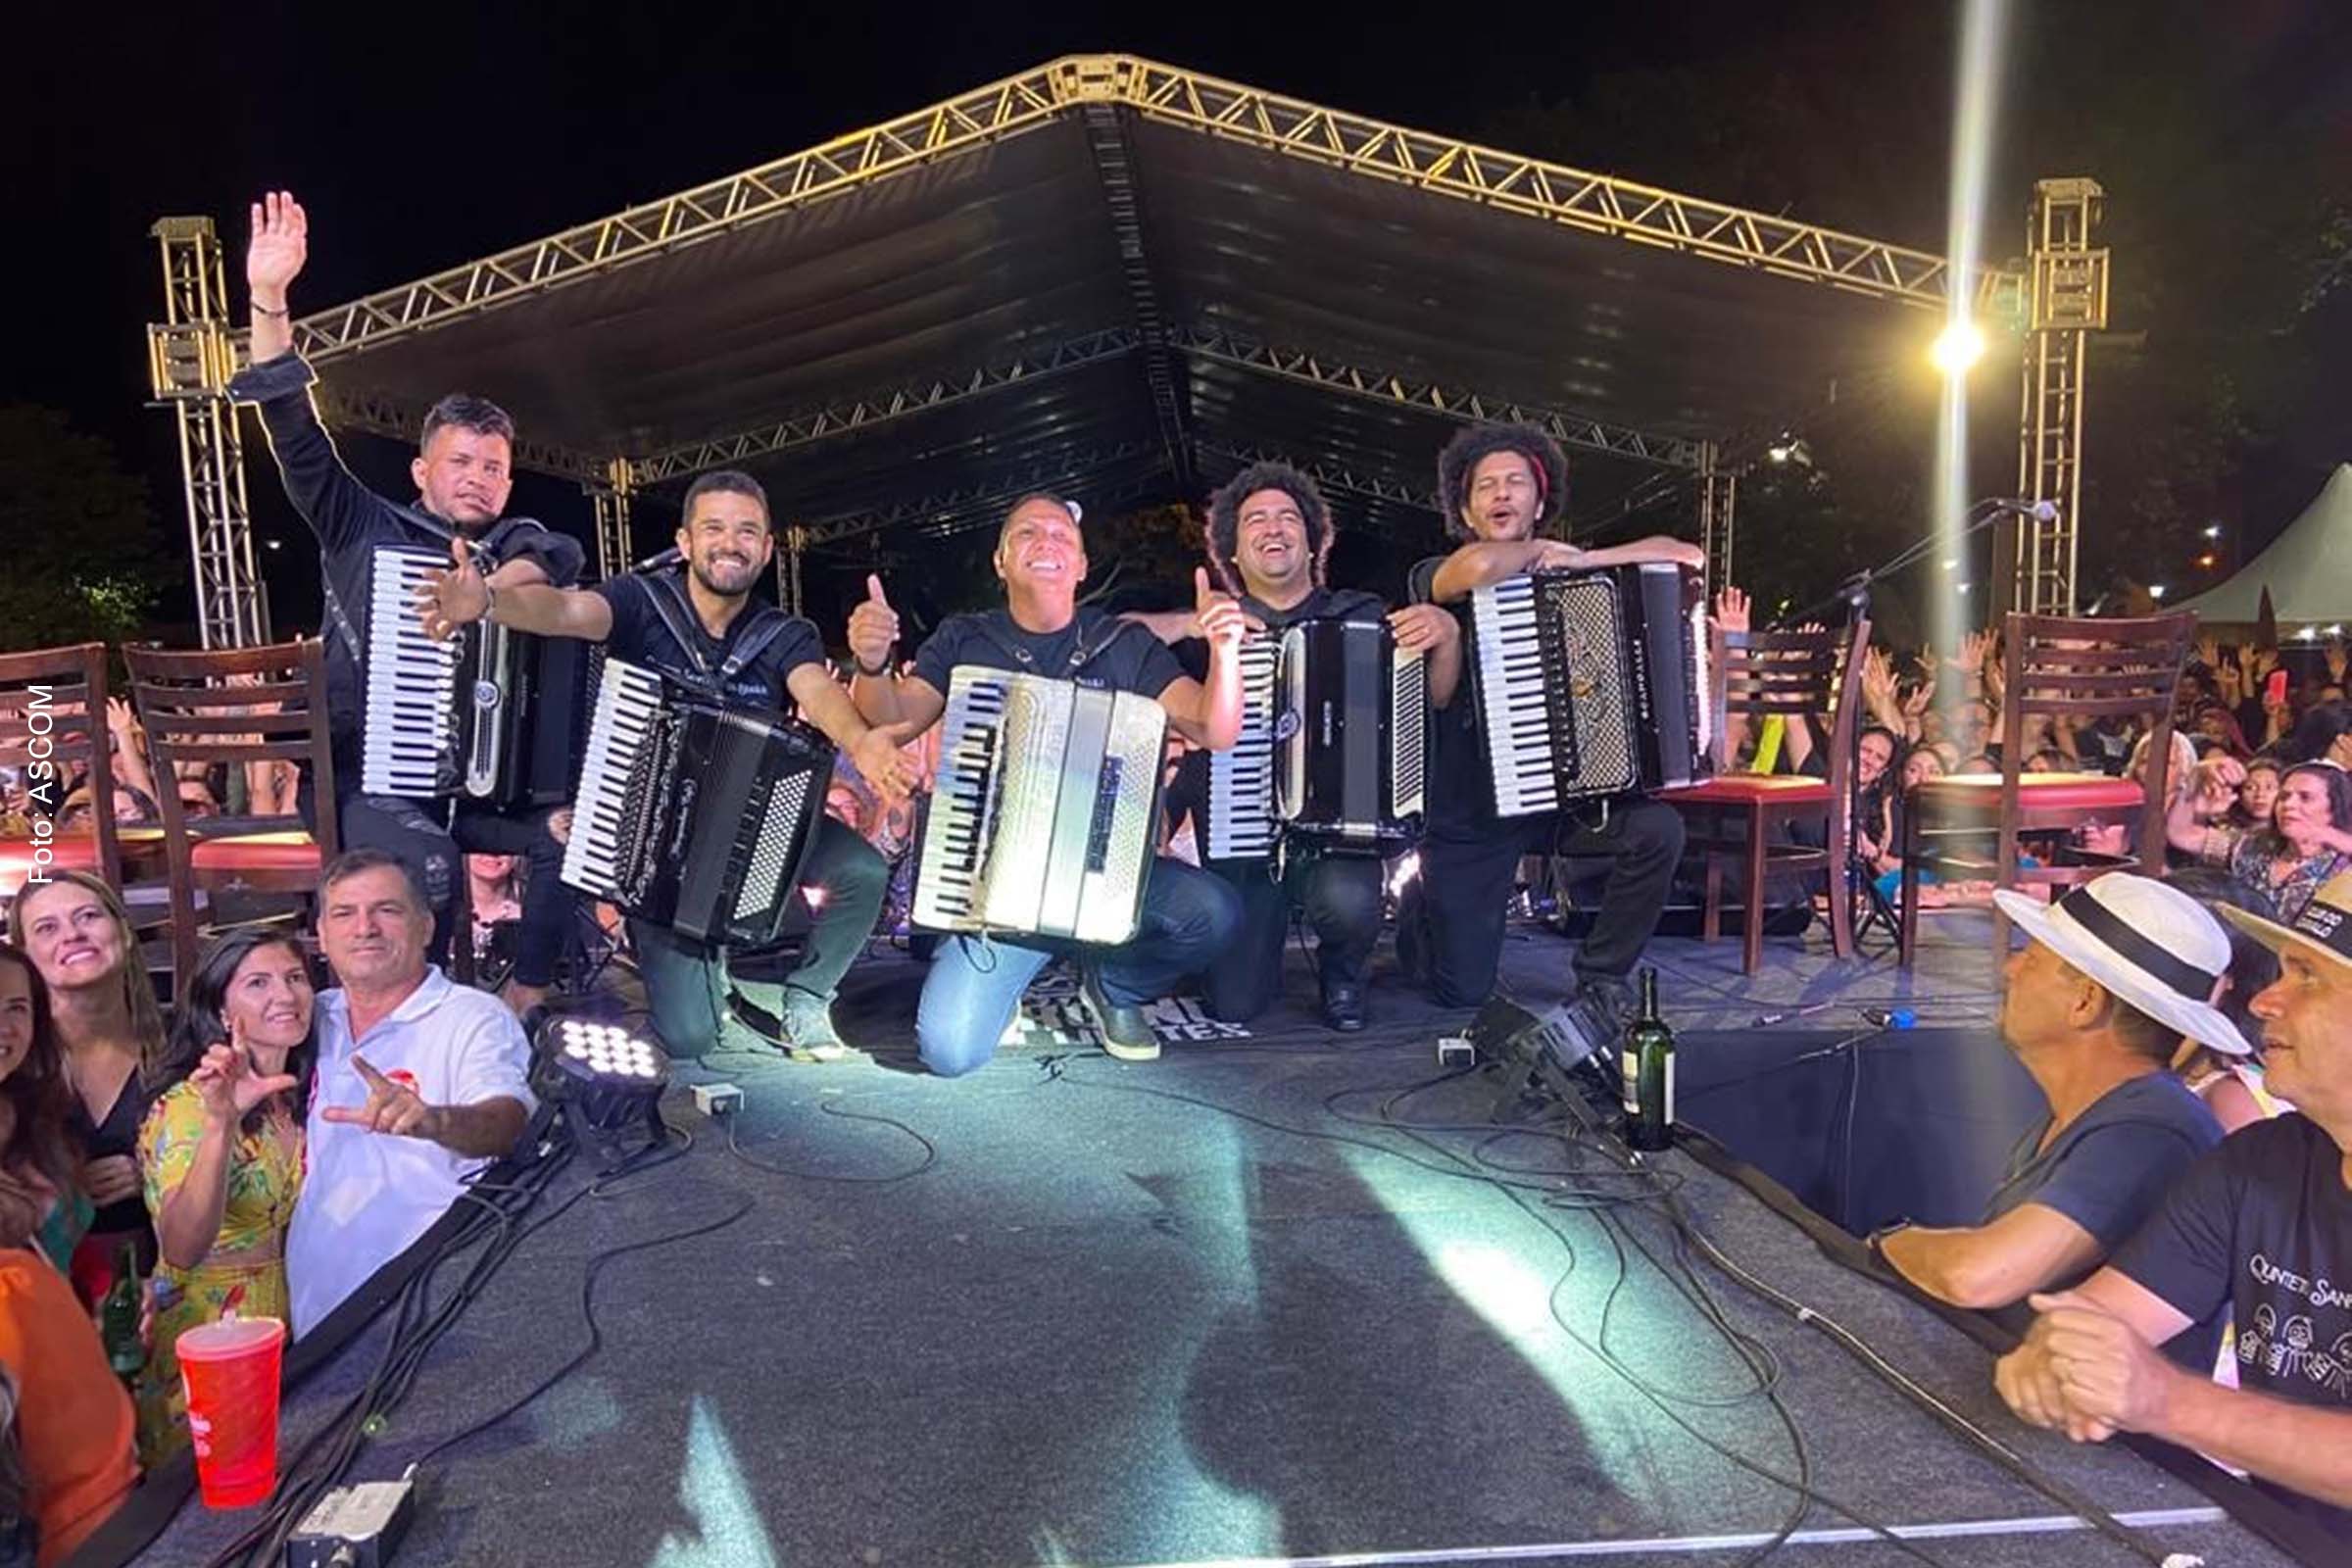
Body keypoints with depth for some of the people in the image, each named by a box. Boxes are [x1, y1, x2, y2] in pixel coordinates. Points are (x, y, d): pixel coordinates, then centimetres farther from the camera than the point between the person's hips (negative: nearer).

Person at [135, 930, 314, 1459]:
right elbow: (180, 1250, -33)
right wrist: (221, 1122, -45)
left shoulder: (297, 1095, 1)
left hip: (278, 1316, 6)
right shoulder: (188, 1104, -19)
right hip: (203, 1324, -6)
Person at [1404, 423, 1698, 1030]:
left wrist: (1579, 559, -11)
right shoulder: (1437, 576, -5)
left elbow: (1678, 555, 4)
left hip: (1562, 797, 3)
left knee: (1659, 830, -27)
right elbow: (1479, 568, -28)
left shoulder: (1573, 576, 8)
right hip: (1468, 813, -3)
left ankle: (1602, 980, -4)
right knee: (1462, 991, -4)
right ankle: (1421, 907, 32)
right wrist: (1541, 552, -9)